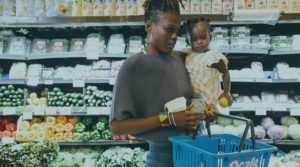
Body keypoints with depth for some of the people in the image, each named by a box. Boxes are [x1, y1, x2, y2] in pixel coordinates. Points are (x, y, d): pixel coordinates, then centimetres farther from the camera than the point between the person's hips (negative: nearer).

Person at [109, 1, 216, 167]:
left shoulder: (178, 61, 2)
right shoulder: (133, 66, -15)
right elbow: (117, 125, -17)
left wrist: (199, 112, -7)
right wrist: (168, 119, -21)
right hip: (162, 153, -5)